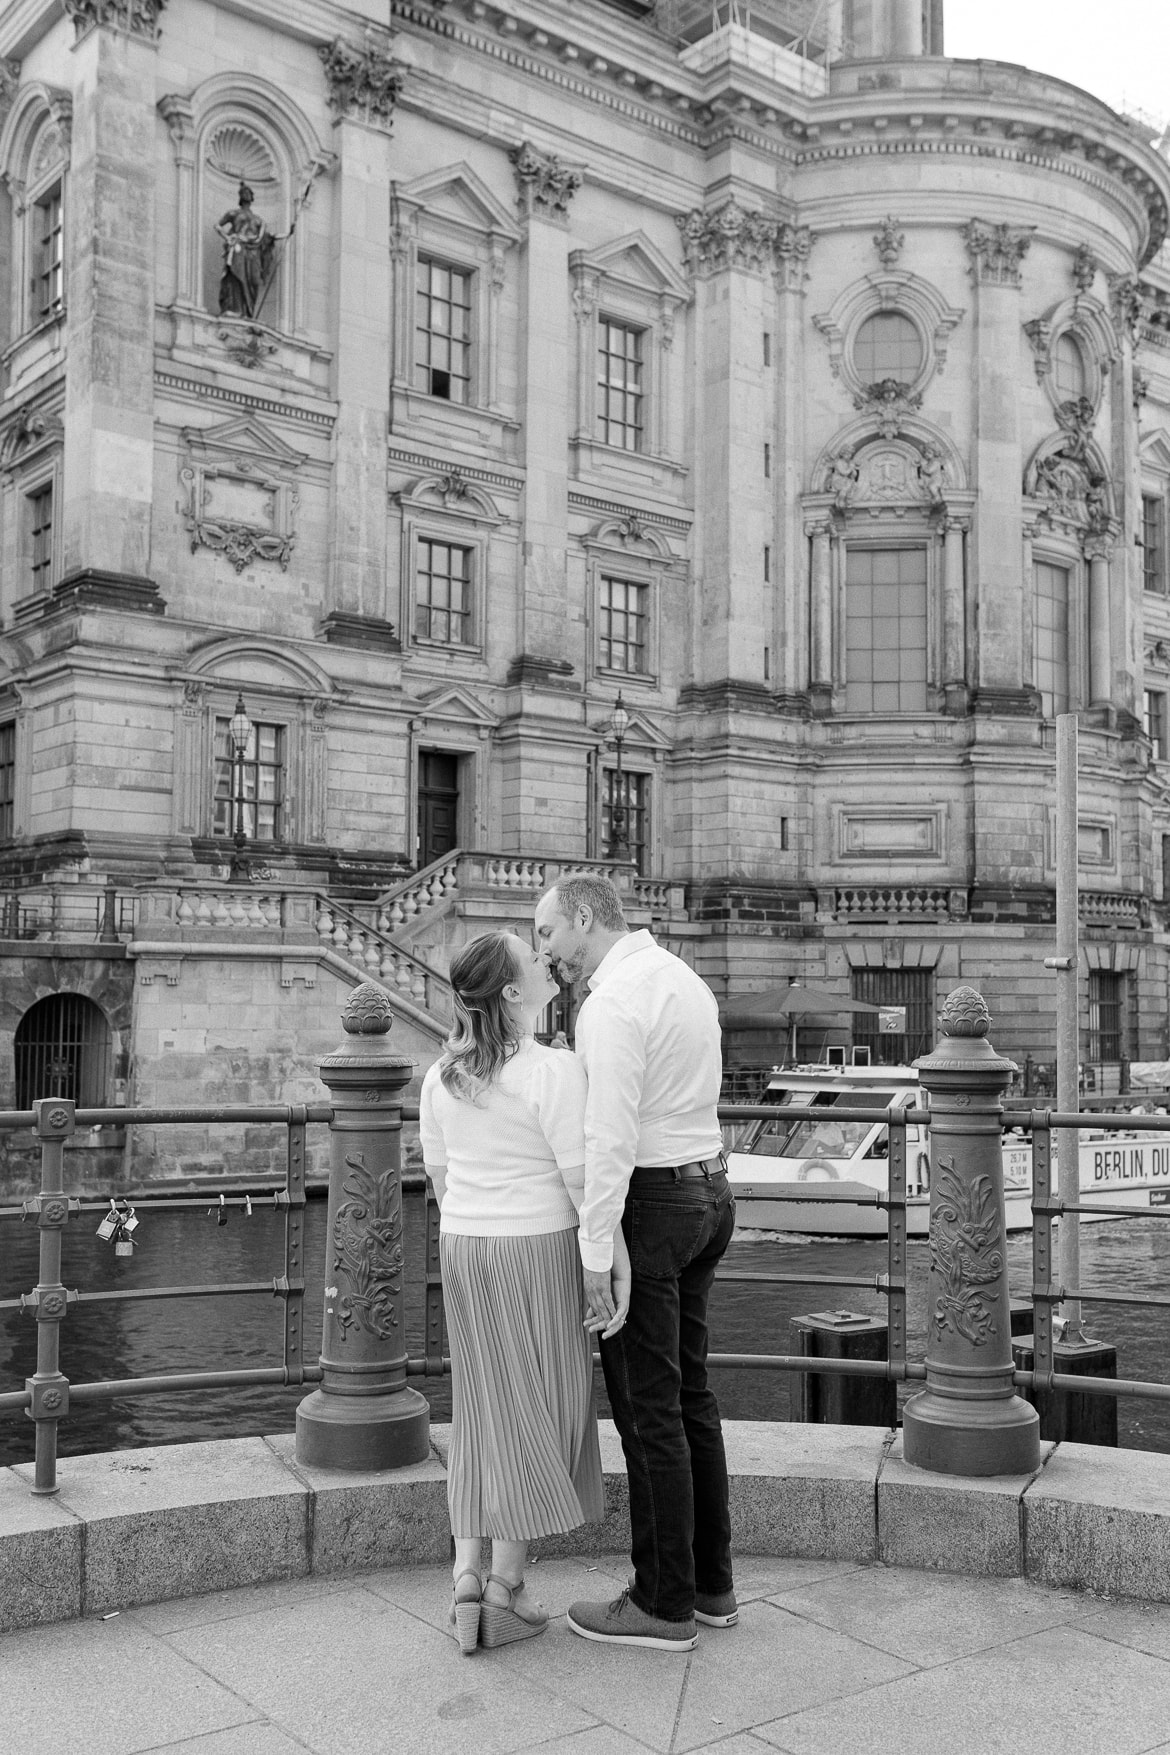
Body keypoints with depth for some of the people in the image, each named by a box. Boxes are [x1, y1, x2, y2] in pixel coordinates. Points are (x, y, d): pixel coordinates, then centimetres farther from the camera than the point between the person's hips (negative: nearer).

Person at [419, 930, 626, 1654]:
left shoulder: (443, 1074, 3)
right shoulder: (555, 1070, -17)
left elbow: (439, 1173, 10)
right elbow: (583, 1178, -17)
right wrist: (619, 1265, -8)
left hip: (462, 1247, 6)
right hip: (538, 1250, -6)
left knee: (485, 1413, 16)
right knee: (538, 1415, 7)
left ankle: (467, 1575, 13)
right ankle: (505, 1593, 14)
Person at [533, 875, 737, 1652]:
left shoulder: (615, 999, -19)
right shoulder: (687, 981, 11)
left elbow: (611, 1134, -24)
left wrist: (595, 1254, -21)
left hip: (644, 1206, -9)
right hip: (706, 1193, 9)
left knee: (647, 1407, 1)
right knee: (687, 1393, 15)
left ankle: (664, 1603, 12)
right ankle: (710, 1581, 24)